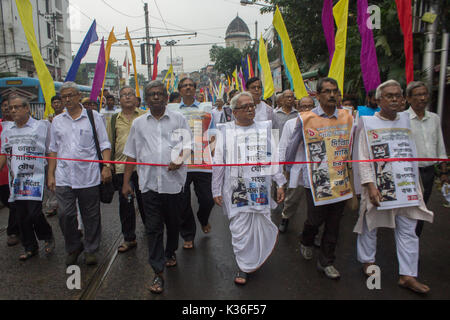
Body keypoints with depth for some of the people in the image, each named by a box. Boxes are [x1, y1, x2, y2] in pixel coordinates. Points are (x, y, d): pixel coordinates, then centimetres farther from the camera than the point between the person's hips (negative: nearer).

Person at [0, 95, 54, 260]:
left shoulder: (41, 126, 1)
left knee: (34, 213, -13)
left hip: (35, 177, -5)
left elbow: (50, 152, 2)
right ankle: (30, 248, 22)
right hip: (15, 179, 5)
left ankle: (48, 237, 15)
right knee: (21, 216, 8)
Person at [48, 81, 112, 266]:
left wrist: (106, 166, -12)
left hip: (89, 176, -2)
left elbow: (104, 145, 1)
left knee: (91, 216, 6)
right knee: (65, 215, 0)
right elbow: (54, 150, 16)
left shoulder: (93, 117, 3)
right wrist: (51, 175, 11)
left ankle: (91, 250, 23)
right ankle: (73, 248, 22)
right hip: (63, 177, 3)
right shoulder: (57, 121, 13)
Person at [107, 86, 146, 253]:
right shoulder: (114, 120, 11)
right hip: (122, 167, 2)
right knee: (125, 204, 7)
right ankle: (129, 239, 20)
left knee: (144, 201, 8)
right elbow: (109, 143, 13)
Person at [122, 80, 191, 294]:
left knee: (173, 223, 15)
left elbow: (188, 145, 3)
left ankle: (170, 252, 42)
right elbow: (131, 154, 12)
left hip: (173, 180, 0)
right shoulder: (138, 123, 11)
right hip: (149, 183, 1)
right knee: (153, 228, 0)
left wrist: (179, 159, -18)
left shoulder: (178, 119, 7)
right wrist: (126, 182, 9)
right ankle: (158, 272, 7)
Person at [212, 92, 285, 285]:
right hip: (235, 189, -1)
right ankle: (243, 267, 20)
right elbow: (218, 163, 5)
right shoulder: (226, 132, 5)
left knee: (260, 227, 7)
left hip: (261, 188, 2)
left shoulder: (264, 129, 9)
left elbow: (274, 157, 10)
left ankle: (254, 261, 33)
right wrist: (216, 191, 3)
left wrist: (280, 184, 5)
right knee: (239, 229, 3)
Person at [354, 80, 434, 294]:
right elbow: (363, 159, -8)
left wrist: (416, 184, 15)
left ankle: (407, 275, 15)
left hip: (406, 186, 5)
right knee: (370, 225, 9)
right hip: (379, 186, -4)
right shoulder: (369, 123, -3)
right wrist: (370, 186, -17)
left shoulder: (405, 120, 11)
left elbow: (412, 153, 18)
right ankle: (367, 260, 30)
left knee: (408, 230, 6)